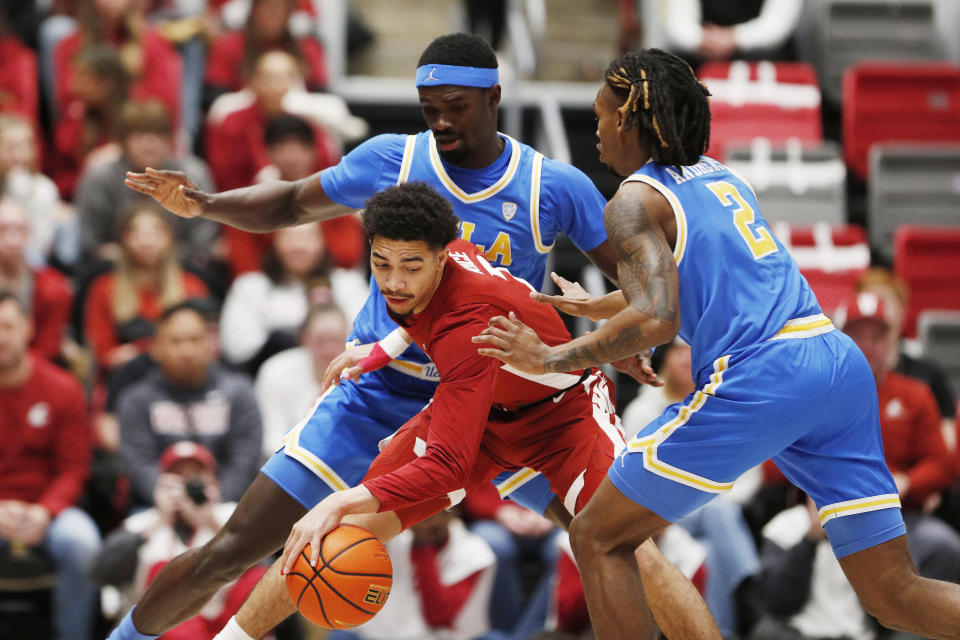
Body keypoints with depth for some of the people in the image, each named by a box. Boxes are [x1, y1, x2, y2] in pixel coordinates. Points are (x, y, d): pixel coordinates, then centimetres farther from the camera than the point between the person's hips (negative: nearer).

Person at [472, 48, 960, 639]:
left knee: (598, 539, 6)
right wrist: (590, 307, 54)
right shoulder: (714, 174, 25)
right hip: (840, 363, 8)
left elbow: (656, 320, -15)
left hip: (757, 381, -8)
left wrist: (551, 359, -5)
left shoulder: (636, 201, 1)